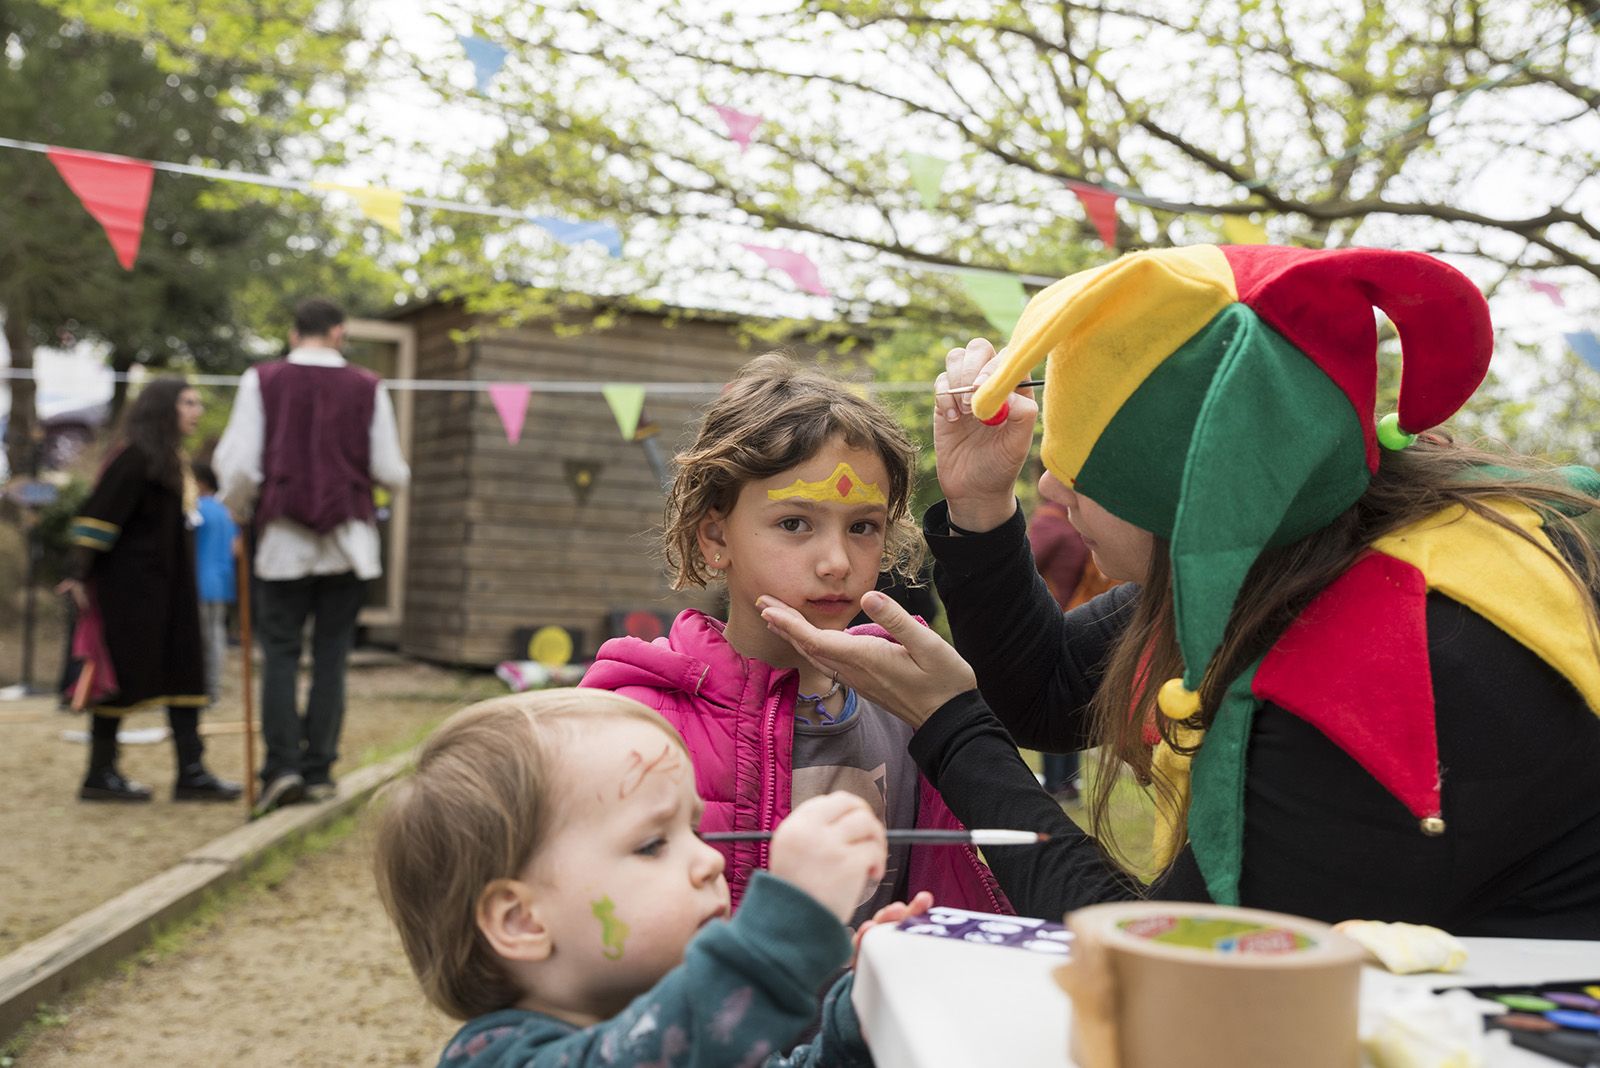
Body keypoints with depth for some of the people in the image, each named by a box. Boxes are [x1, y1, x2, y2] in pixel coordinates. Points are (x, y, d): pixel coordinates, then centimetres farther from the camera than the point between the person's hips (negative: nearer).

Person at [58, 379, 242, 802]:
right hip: (130, 587, -9)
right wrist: (80, 576, -19)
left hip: (168, 588, 9)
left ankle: (191, 772, 4)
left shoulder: (172, 460, 16)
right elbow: (99, 514, -17)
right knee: (121, 675, -2)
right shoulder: (136, 456, -13)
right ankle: (99, 775, 8)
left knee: (184, 671, 4)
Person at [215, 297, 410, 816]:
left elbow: (239, 464, -5)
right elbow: (390, 471, 0)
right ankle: (319, 770, 5)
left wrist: (237, 513, 13)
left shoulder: (261, 381, 0)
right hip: (349, 540, 1)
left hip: (284, 539, -1)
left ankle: (282, 765, -7)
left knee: (280, 654, 5)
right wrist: (399, 471, 23)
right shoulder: (367, 388, 1)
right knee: (331, 656, 6)